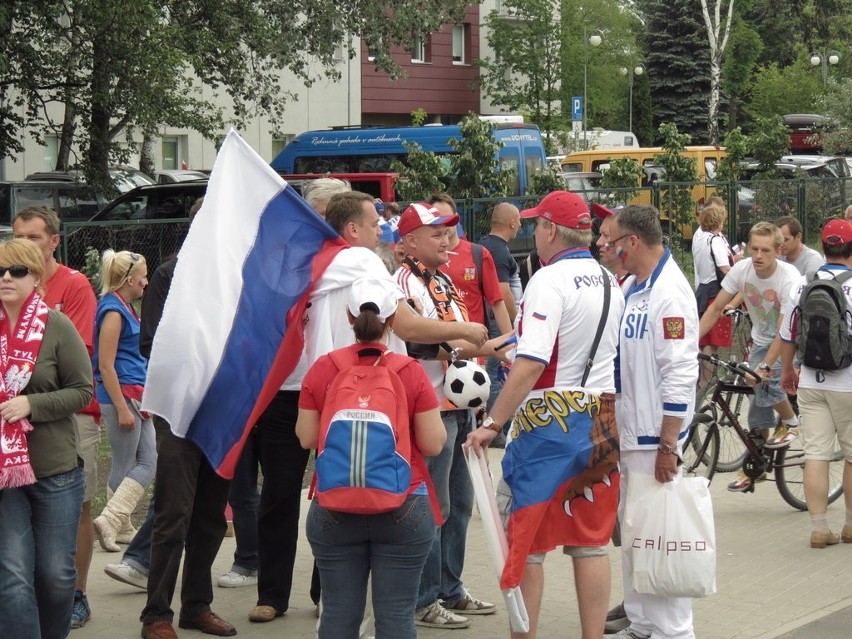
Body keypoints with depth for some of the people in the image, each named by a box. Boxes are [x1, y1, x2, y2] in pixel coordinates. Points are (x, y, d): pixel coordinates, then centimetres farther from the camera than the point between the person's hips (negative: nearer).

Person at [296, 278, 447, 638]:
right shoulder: (412, 373, -7)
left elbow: (306, 438, 1)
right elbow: (433, 444, -6)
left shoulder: (322, 370, -3)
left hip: (334, 511, 2)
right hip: (403, 510, -2)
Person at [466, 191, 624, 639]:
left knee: (525, 541, 1)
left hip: (548, 422, -7)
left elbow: (531, 364, -23)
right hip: (602, 423, 7)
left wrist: (492, 424, -21)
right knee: (590, 542, 10)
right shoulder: (610, 283, 10)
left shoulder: (550, 280, -14)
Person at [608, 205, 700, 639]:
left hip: (653, 438, -9)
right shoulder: (629, 288, 11)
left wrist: (668, 444, -21)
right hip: (623, 432, 9)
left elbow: (680, 372, -21)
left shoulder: (670, 293, -17)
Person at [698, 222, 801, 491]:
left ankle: (791, 422, 0)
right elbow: (716, 309, -12)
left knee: (764, 381, -28)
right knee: (758, 408, 3)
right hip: (761, 341, 4)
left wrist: (767, 364, -40)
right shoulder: (742, 270, -17)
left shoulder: (789, 279, -29)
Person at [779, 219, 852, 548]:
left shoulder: (802, 285, 2)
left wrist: (787, 371, 25)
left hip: (811, 383, 3)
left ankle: (819, 527, 3)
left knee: (816, 454, 4)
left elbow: (787, 335, 9)